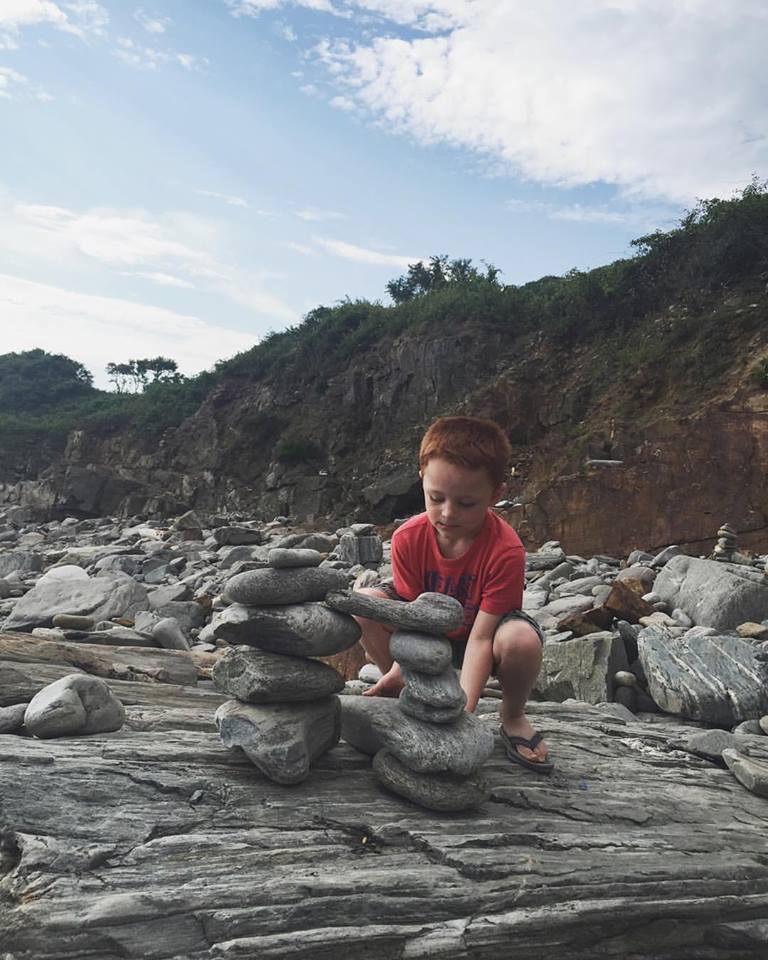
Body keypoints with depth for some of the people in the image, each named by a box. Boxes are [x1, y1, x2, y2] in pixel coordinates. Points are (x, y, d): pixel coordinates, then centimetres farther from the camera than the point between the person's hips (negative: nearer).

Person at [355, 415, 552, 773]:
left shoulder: (506, 551, -30)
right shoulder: (408, 538, -21)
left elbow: (480, 637, -29)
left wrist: (464, 707, -36)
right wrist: (399, 670, -37)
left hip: (474, 639, -2)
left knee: (522, 638, -37)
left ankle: (513, 717, -2)